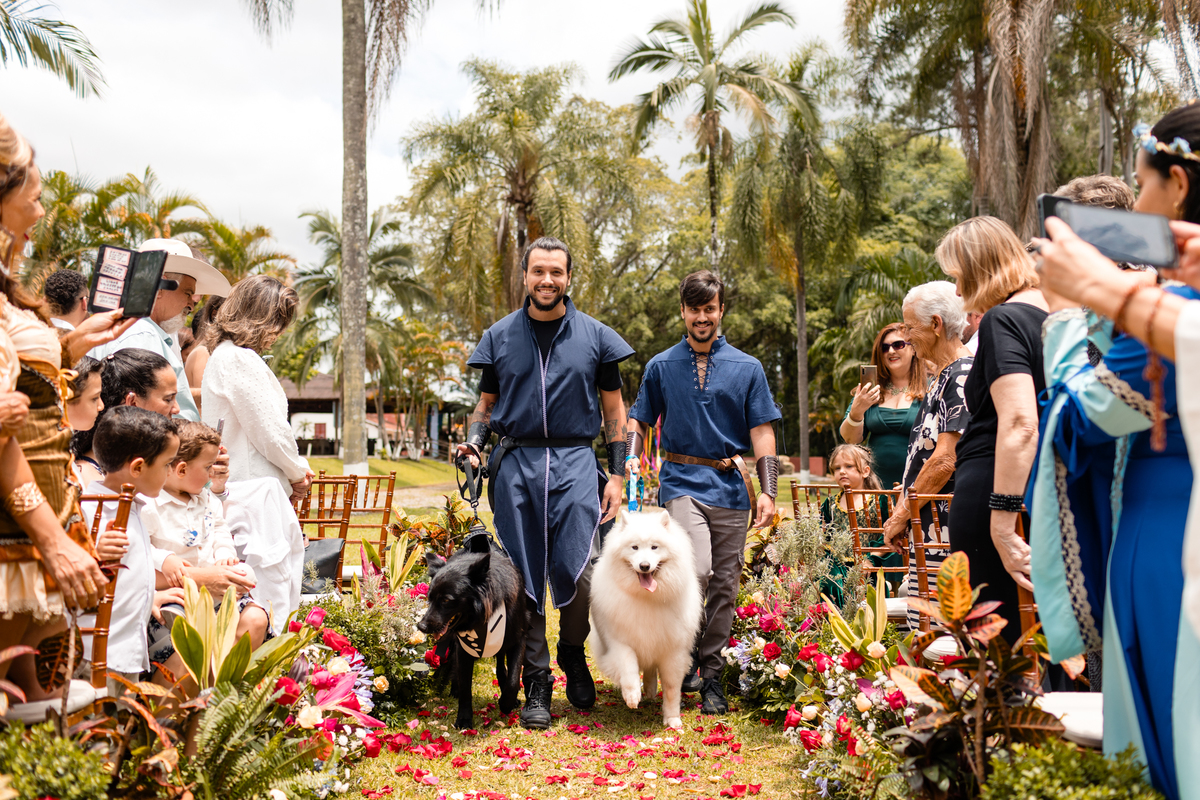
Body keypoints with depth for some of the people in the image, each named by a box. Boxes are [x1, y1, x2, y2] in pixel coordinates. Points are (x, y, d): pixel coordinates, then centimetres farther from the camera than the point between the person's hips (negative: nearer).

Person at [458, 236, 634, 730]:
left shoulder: (595, 336, 7)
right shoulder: (500, 337, 11)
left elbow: (613, 410, 11)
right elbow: (487, 403, 18)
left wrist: (617, 474, 4)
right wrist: (473, 440, -2)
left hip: (574, 463, -1)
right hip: (515, 465, 1)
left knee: (577, 573, -11)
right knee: (524, 577, 2)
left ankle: (573, 652, 20)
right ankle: (536, 685, 15)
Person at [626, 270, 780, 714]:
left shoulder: (747, 368, 8)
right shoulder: (661, 366, 9)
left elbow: (762, 432, 5)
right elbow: (640, 420, 14)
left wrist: (768, 491, -4)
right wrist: (633, 456, -5)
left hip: (731, 486, 2)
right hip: (682, 482, -1)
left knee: (724, 586, 5)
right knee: (697, 570, -21)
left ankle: (711, 676, 20)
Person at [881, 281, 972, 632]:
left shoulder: (964, 376, -13)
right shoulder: (942, 377, 18)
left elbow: (945, 461, -19)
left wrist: (902, 515, -11)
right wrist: (903, 506, 15)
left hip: (947, 532, -10)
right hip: (929, 530, 10)